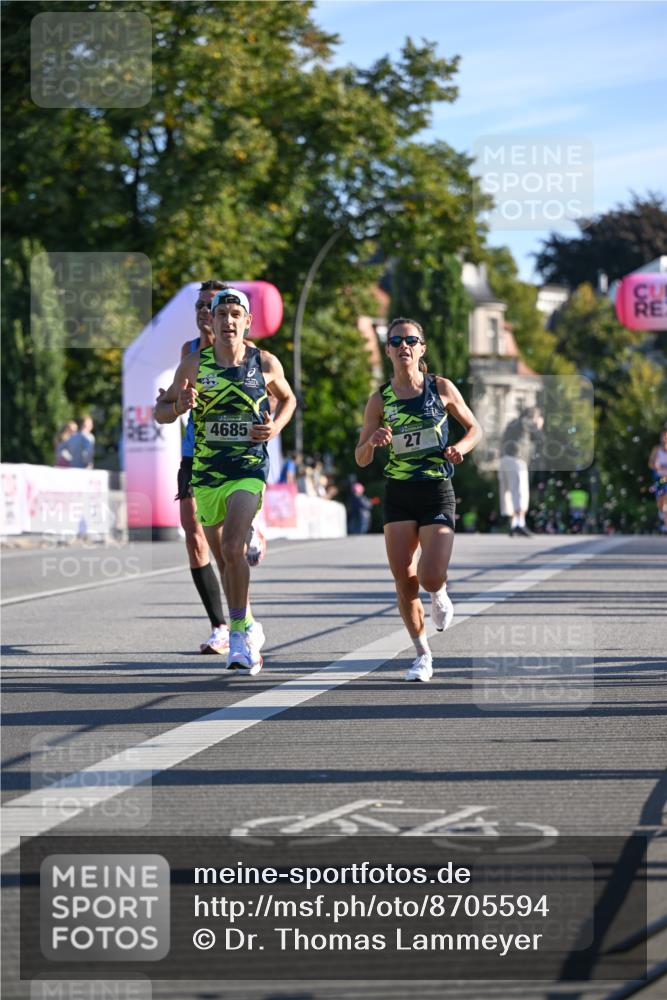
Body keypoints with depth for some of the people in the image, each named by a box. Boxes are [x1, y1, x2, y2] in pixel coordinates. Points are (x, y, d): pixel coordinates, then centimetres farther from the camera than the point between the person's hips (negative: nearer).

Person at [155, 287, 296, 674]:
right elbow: (161, 411, 5)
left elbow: (288, 399, 17)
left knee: (232, 547, -23)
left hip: (250, 468, -3)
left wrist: (276, 427, -3)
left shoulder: (266, 363, -2)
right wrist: (179, 406, -18)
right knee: (223, 557, 12)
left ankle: (239, 631, -15)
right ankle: (250, 629, 32)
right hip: (206, 471, 3)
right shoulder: (194, 364, -2)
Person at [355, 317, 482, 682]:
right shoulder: (380, 400, 1)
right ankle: (423, 654, 16)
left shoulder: (441, 388, -1)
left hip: (437, 493, -2)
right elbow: (360, 458, 3)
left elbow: (474, 428, 11)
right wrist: (373, 442, -19)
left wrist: (460, 448, -11)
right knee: (404, 584, -3)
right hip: (399, 495, 2)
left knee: (430, 577, -17)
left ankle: (440, 594, 22)